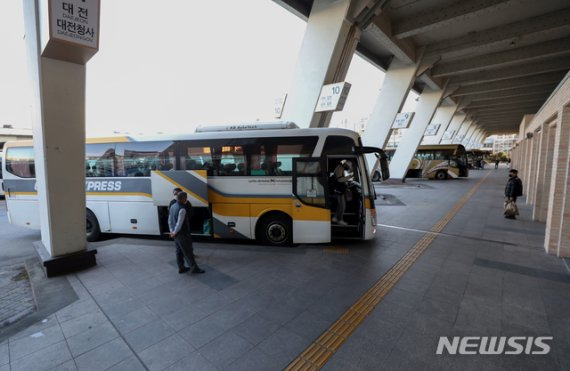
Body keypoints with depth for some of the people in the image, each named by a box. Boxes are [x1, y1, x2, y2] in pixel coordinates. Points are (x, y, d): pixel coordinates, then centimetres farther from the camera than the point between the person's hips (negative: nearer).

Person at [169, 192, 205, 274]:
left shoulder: (173, 206, 6)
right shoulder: (182, 209, -22)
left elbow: (169, 220, 12)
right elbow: (179, 223, -23)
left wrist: (172, 231, 13)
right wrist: (174, 232, -10)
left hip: (176, 234, 9)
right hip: (182, 234, -9)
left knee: (179, 251, 16)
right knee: (188, 252, 0)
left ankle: (181, 268, 26)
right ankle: (194, 268, 9)